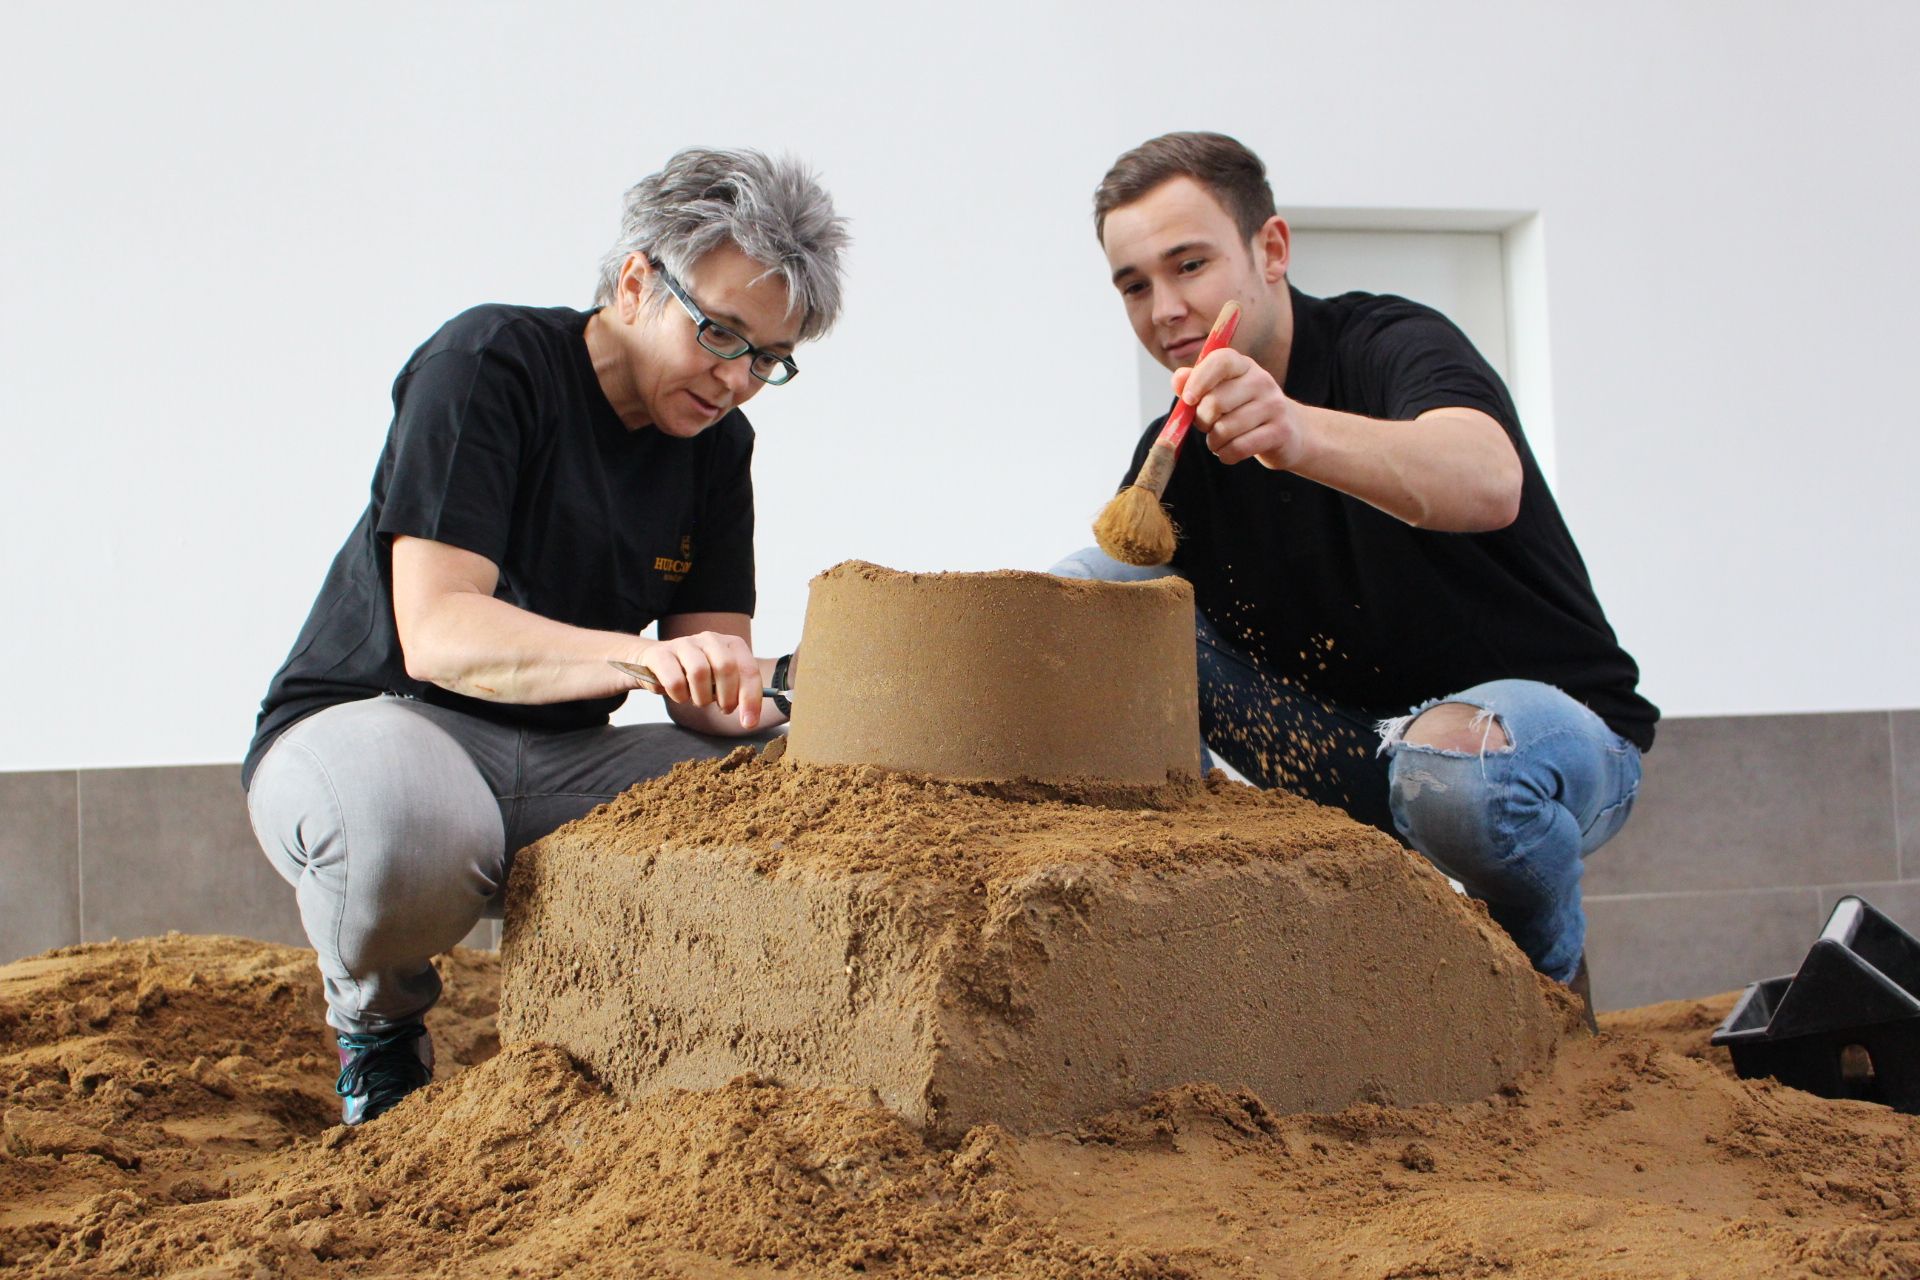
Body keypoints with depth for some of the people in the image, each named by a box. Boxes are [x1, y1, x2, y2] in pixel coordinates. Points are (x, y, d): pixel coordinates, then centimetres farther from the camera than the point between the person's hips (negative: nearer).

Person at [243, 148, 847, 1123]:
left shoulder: (717, 445, 6)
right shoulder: (489, 365, -15)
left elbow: (710, 696, 0)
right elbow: (435, 634, -26)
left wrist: (758, 693, -25)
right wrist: (640, 656, -42)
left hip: (558, 766, 5)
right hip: (363, 723, -5)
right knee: (407, 825, -41)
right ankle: (376, 1028, -6)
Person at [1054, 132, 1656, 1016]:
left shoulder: (1394, 345, -18)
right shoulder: (1179, 446, 2)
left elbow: (1490, 484, -40)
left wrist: (1297, 433, -58)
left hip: (1553, 719, -4)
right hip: (1353, 743, 5)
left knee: (1457, 758, -42)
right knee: (1078, 594, -10)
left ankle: (1550, 958, -8)